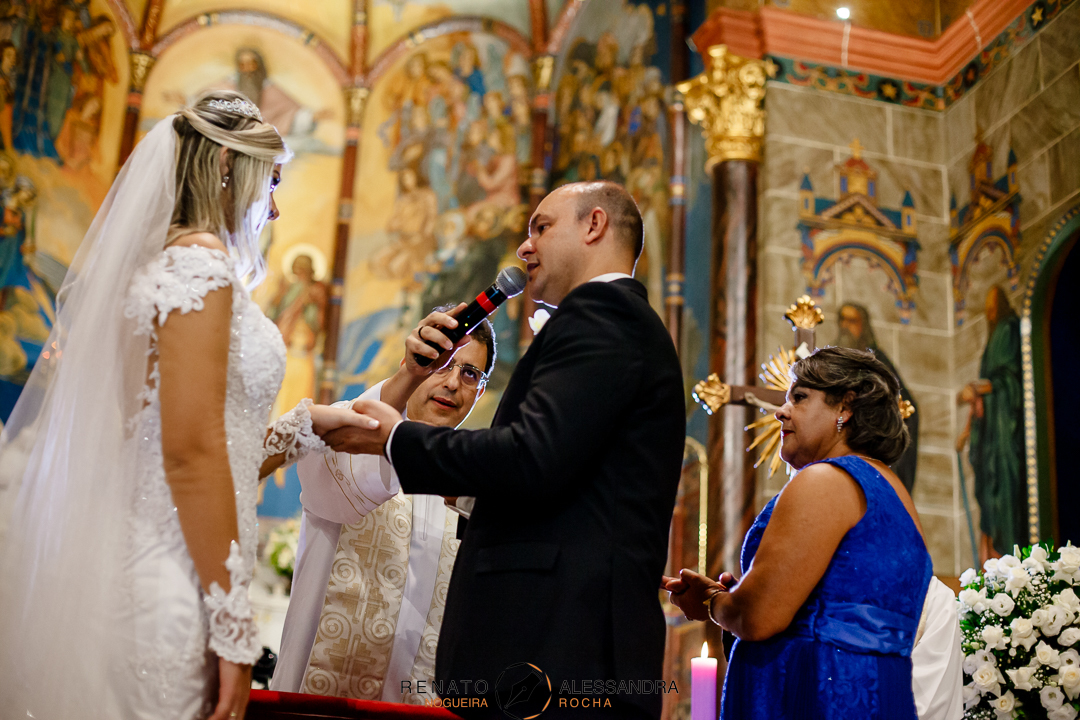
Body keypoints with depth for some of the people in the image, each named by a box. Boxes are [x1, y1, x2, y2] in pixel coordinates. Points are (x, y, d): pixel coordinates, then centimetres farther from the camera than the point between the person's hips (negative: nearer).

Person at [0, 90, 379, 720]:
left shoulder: (154, 262, 18)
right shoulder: (200, 260, -10)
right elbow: (191, 453, -18)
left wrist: (304, 427, 21)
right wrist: (234, 629, -16)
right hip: (172, 589, -9)